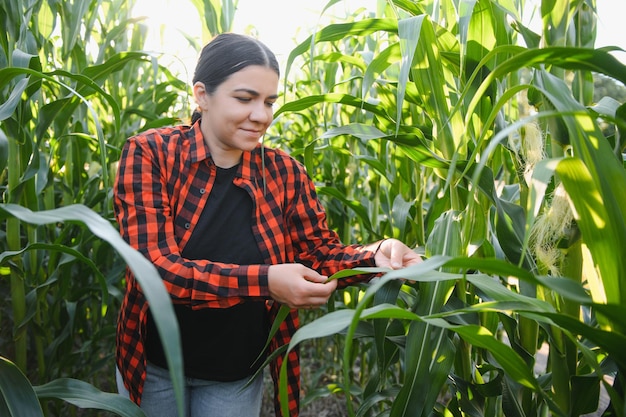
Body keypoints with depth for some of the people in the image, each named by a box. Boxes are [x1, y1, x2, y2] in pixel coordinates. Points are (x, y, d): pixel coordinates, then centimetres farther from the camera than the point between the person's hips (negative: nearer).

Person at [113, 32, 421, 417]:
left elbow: (320, 251, -4)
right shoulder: (149, 154, -16)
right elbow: (156, 267, -24)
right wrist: (264, 281, -35)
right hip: (153, 365, -1)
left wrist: (375, 255, -25)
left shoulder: (284, 172, -7)